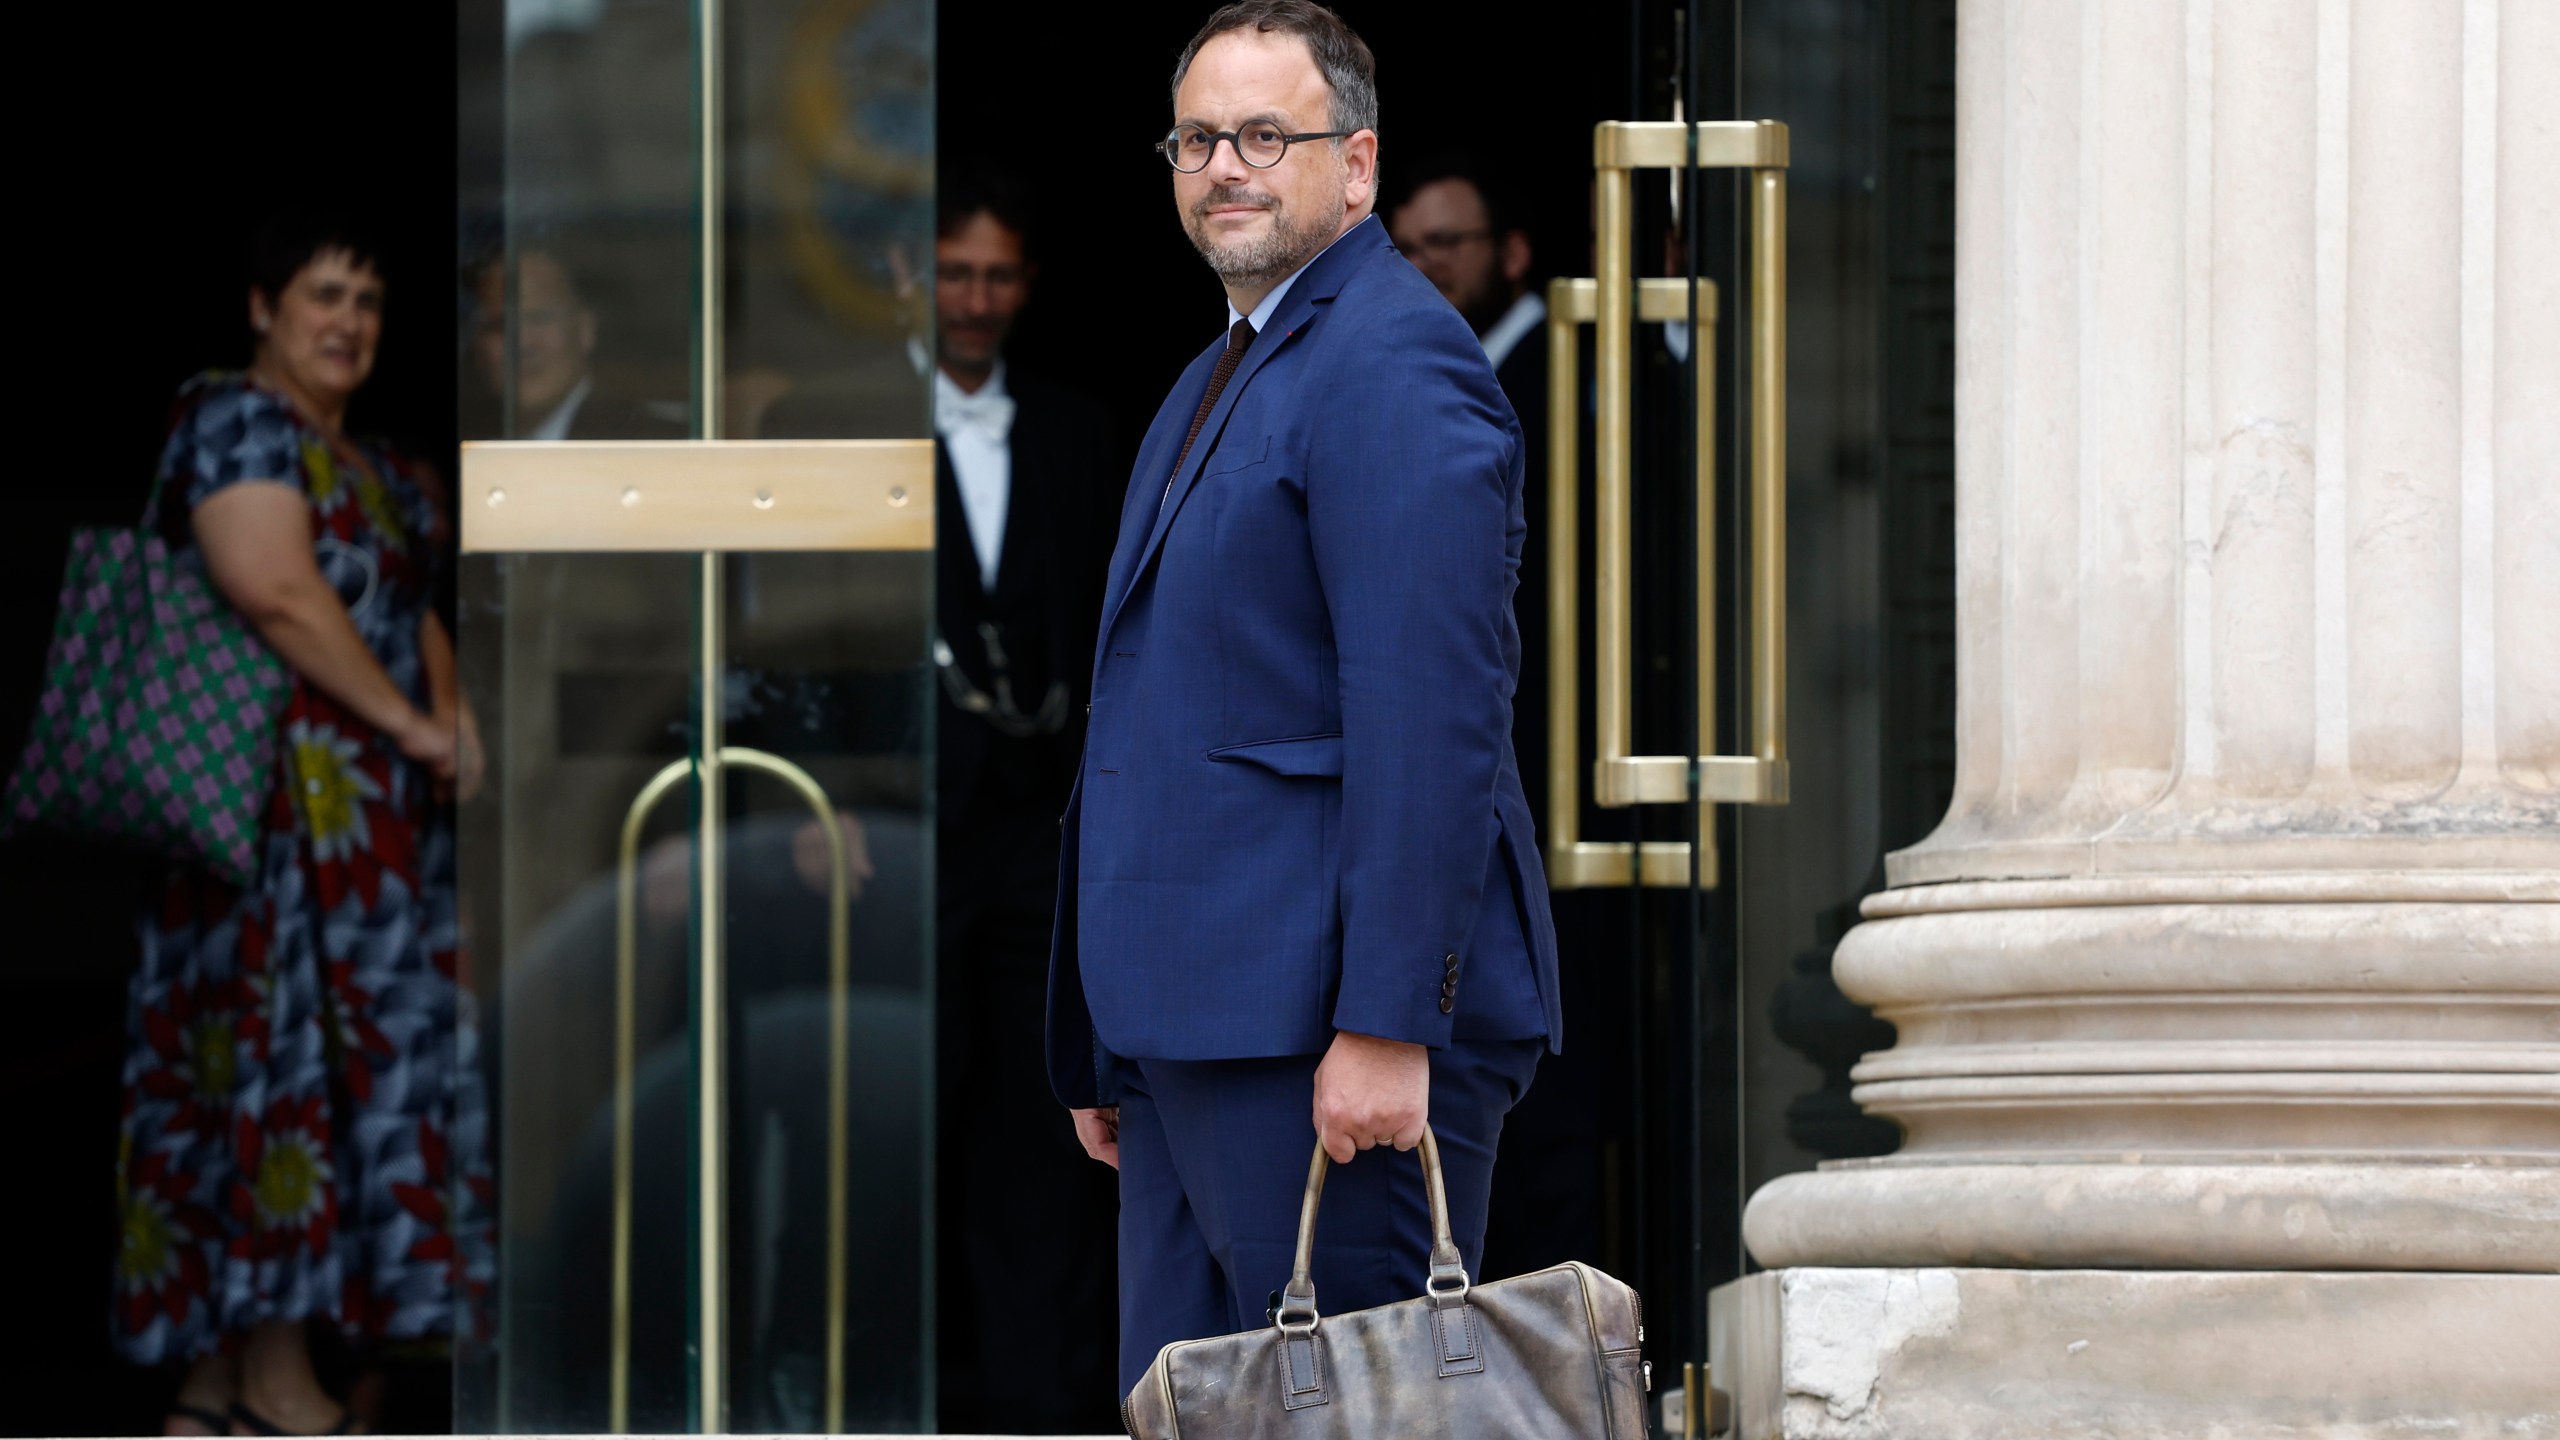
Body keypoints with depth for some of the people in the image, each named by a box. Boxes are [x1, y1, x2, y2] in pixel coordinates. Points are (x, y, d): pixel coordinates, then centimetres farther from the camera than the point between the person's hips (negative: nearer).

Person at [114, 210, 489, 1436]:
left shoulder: (370, 468, 22)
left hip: (368, 807, 9)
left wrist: (450, 715, 3)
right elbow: (276, 591, -18)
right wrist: (408, 724, -14)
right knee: (277, 1047, -9)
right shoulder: (236, 420, -7)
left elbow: (413, 613, 24)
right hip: (278, 780, -9)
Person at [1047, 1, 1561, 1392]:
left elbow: (1429, 719, -18)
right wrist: (1107, 1048, 22)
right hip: (1190, 1025, 10)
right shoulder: (1212, 385, 22)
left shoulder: (1394, 364, -10)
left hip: (1327, 1026, -10)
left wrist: (1388, 1027, -23)